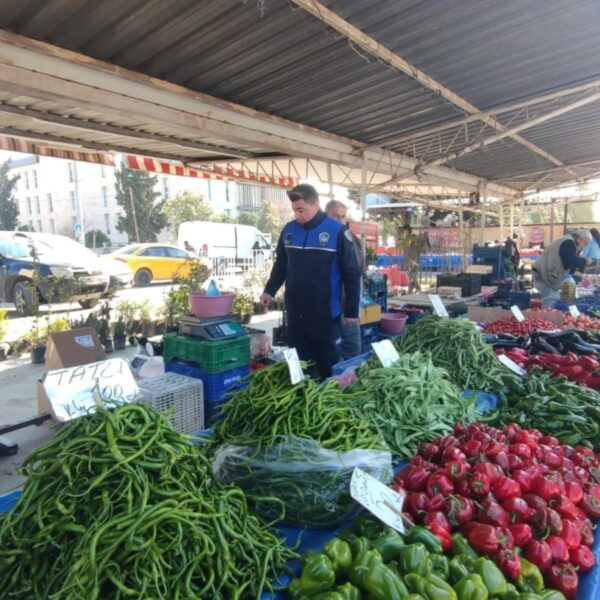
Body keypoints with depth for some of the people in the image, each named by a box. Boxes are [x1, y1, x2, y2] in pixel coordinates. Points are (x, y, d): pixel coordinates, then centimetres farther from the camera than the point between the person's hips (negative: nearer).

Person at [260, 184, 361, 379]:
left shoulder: (337, 231, -9)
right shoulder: (289, 230, 5)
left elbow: (351, 273, -7)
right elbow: (281, 265, 17)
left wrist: (351, 310, -7)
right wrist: (270, 290, 5)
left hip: (326, 314, -4)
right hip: (295, 313, 4)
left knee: (328, 365, 9)